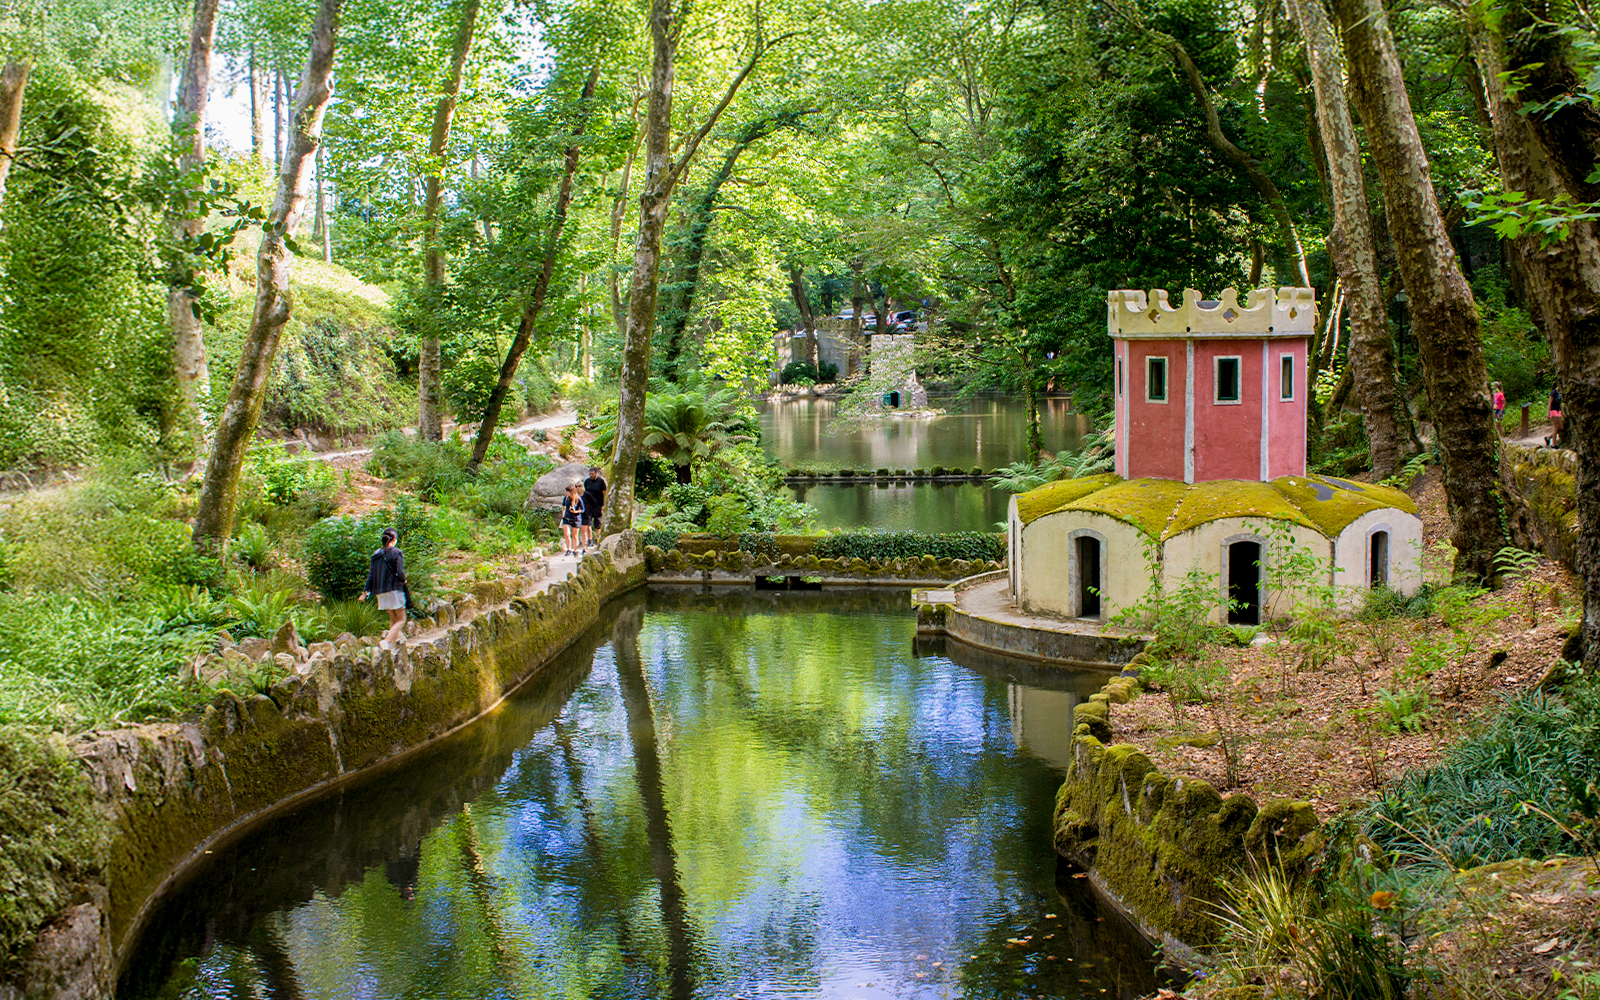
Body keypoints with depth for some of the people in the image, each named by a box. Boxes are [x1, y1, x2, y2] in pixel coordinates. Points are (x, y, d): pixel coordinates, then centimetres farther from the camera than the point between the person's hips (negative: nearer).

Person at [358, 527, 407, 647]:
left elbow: (370, 575, 6)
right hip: (394, 590, -6)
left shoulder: (376, 555, 9)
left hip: (380, 592, 6)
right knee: (401, 620, -2)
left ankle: (394, 639, 8)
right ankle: (386, 641, -21)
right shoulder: (396, 553, -7)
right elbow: (400, 573, -16)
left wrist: (365, 592, 8)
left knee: (393, 619, 18)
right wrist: (404, 580, 5)